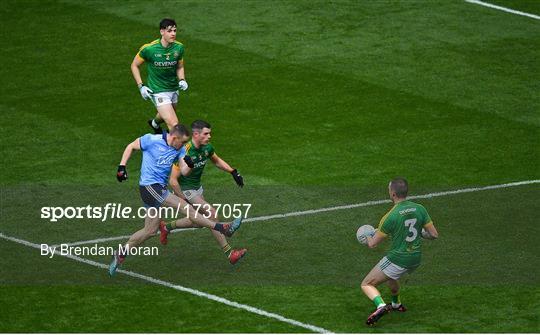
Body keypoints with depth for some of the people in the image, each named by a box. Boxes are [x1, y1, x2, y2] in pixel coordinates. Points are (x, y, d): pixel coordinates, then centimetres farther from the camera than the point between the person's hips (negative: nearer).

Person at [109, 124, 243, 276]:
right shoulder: (152, 140, -10)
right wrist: (122, 167, -5)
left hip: (160, 188, 8)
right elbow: (131, 146, 2)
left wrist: (189, 164, -26)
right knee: (184, 206, -16)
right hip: (149, 186, -8)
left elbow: (184, 171, -3)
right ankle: (223, 228, -18)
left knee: (150, 230, 12)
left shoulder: (180, 149, 5)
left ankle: (120, 254, 22)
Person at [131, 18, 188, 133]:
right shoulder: (148, 49, -20)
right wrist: (141, 86, -12)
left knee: (165, 116, 30)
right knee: (174, 124, -18)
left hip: (174, 89, 6)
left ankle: (155, 123, 64)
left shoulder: (179, 47, -7)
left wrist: (182, 80, -9)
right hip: (158, 92, -6)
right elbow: (134, 65, -4)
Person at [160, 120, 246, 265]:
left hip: (197, 187, 9)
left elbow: (216, 160, 17)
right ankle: (228, 253, -13)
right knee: (212, 214, -17)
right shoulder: (185, 153, -30)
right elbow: (173, 180, -27)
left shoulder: (207, 147, -7)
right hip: (185, 190, -9)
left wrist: (233, 172, 5)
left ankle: (166, 227, 38)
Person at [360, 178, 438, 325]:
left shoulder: (390, 217, -19)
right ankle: (396, 304, 51)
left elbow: (373, 244, -9)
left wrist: (368, 237, 15)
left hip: (397, 260, -7)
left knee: (367, 284, 5)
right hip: (415, 259, 7)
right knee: (389, 274, 37)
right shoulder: (419, 209, -5)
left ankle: (381, 306, -21)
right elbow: (434, 234, 0)